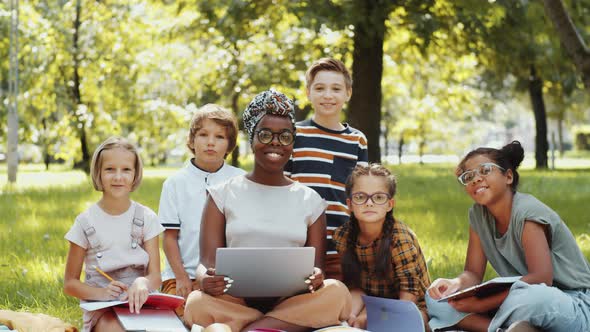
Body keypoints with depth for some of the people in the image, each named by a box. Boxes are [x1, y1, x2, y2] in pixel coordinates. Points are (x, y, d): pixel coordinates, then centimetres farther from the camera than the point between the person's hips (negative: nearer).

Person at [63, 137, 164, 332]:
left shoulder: (146, 218, 4)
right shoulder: (86, 222, 0)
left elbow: (155, 276, -2)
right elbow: (70, 284, 4)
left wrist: (142, 283, -28)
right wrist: (101, 293, -17)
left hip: (140, 302, 1)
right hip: (102, 308, -1)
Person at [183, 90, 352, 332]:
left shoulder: (310, 200, 13)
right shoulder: (223, 194, 9)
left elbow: (316, 267, 8)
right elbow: (208, 264, 1)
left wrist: (316, 278, -19)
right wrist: (207, 279, -25)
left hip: (291, 301, 2)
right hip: (236, 301, -2)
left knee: (336, 293, -30)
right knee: (198, 303, -34)